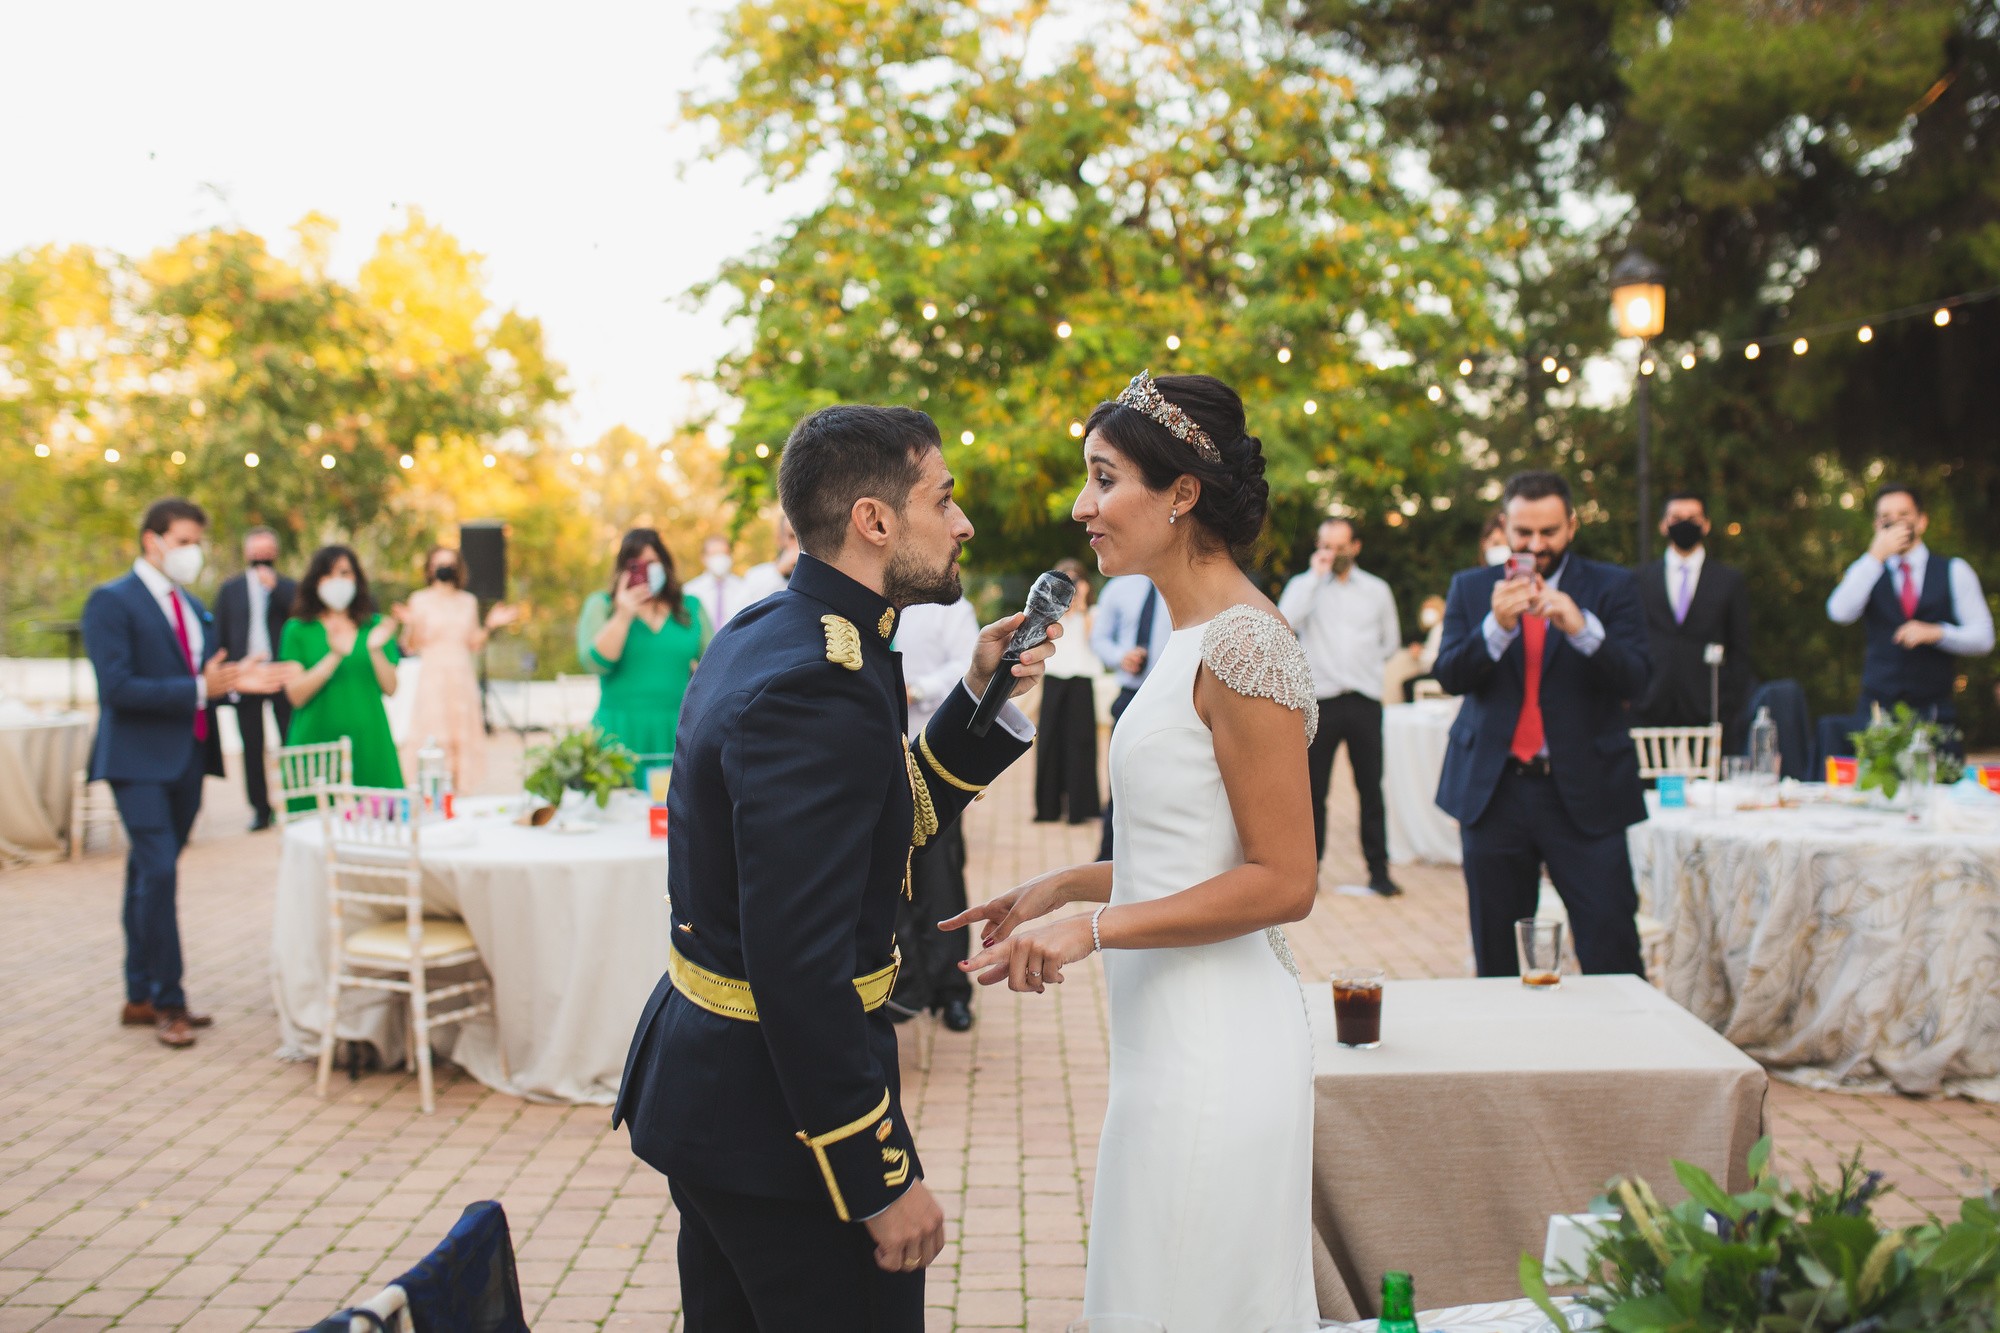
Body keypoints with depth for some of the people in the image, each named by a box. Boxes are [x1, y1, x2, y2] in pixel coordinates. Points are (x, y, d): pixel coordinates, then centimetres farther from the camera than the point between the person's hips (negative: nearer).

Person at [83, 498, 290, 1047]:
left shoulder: (193, 607, 16)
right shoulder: (111, 601, -8)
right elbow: (117, 687, -18)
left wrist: (236, 679, -2)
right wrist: (199, 688, -20)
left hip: (186, 758, 7)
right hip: (140, 760, -7)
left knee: (149, 874, 14)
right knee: (158, 872, -12)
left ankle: (141, 997, 20)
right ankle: (168, 1002, -3)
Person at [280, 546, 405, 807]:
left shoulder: (374, 625, 10)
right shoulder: (298, 629, 4)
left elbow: (390, 688, 3)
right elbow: (295, 695, -7)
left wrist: (375, 650, -13)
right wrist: (334, 656, -16)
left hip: (369, 745, 2)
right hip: (317, 740, -2)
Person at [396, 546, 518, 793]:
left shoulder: (468, 601, 13)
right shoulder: (419, 600, 3)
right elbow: (411, 647, -1)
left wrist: (490, 625, 2)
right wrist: (409, 624, -18)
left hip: (462, 679, 4)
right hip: (433, 677, -4)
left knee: (464, 737, 0)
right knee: (434, 738, -9)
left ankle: (461, 788, 3)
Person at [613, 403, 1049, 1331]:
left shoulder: (764, 631, 6)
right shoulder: (816, 687, -26)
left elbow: (889, 824, 13)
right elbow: (801, 969, -29)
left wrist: (979, 696, 4)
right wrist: (882, 1181, -22)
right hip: (771, 1111, -10)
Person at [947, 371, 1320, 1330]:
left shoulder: (1243, 645, -17)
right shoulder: (1191, 634, 13)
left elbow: (1283, 880, -18)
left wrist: (1095, 927, -19)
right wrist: (1069, 884, 12)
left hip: (1212, 1050, -10)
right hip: (1173, 1035, 10)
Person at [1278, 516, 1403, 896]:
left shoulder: (1377, 591, 11)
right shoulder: (1305, 584, 5)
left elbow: (1390, 642, 22)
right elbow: (1286, 621, -15)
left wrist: (1364, 665, 11)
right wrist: (1316, 574, -12)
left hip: (1364, 701, 1)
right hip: (1319, 698, -1)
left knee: (1371, 787, 2)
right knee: (1313, 789, 3)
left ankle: (1378, 869, 8)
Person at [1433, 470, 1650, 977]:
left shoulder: (1611, 588, 4)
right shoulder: (1471, 589, 9)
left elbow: (1635, 680, -8)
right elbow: (1449, 675, -3)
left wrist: (1581, 628, -25)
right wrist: (1496, 626, -20)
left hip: (1584, 792, -2)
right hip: (1493, 788, 2)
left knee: (1612, 949, -8)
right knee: (1496, 955, 9)